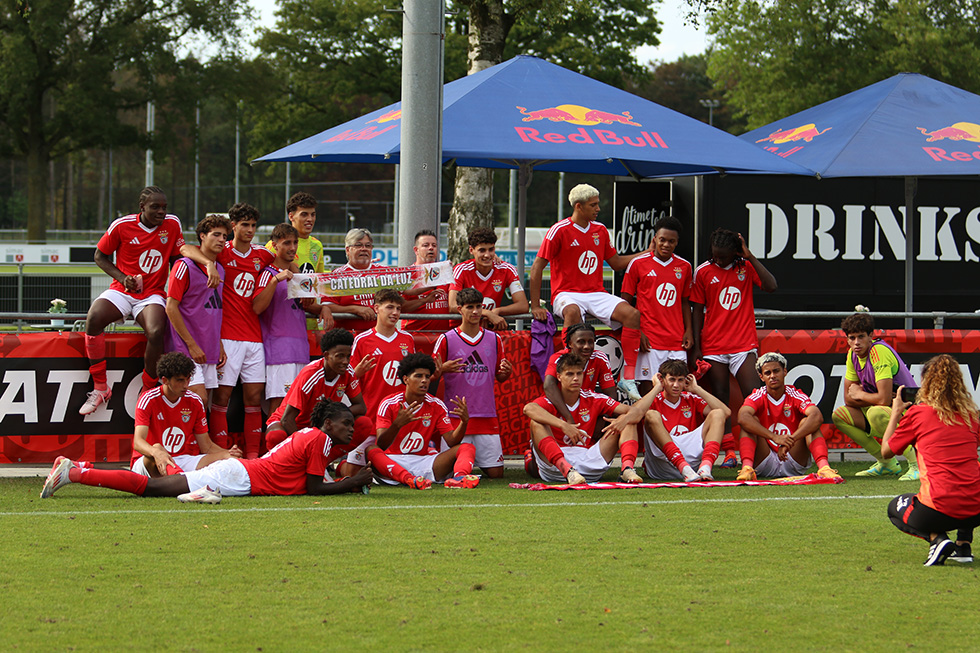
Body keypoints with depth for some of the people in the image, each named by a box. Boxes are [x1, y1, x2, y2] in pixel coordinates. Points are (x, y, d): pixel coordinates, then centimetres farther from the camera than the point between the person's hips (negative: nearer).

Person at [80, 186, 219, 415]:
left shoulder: (172, 224, 1)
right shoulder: (122, 226, -4)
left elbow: (181, 251, 8)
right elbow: (100, 256, 6)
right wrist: (121, 277, -7)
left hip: (152, 295, 0)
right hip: (121, 292, 0)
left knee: (156, 332, -32)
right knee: (93, 318, -31)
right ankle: (100, 388, -16)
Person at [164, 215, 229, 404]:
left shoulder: (220, 270, 15)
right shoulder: (185, 266, -8)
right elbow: (171, 307, -11)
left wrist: (219, 345, 14)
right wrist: (192, 345, -14)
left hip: (209, 351, 7)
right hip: (186, 348, -7)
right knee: (200, 400, -17)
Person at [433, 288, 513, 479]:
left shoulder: (494, 340, 10)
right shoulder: (446, 340, -1)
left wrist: (506, 372, -5)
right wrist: (443, 369, -19)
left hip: (487, 416, 3)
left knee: (496, 473, -1)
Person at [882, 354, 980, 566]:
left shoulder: (917, 413, 0)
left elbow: (886, 451, 12)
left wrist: (896, 413, 24)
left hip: (939, 511, -4)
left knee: (895, 508, 30)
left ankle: (937, 538, 1)